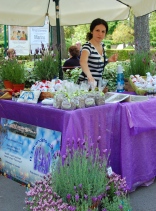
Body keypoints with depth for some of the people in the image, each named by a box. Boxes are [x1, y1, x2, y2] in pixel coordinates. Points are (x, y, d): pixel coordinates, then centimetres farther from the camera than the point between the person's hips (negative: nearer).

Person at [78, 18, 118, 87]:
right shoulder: (87, 46, -19)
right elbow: (83, 61, -40)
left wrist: (109, 60, 0)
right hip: (86, 83, -7)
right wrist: (90, 76, -56)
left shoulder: (102, 45, 4)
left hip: (98, 83, 7)